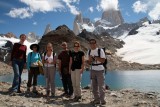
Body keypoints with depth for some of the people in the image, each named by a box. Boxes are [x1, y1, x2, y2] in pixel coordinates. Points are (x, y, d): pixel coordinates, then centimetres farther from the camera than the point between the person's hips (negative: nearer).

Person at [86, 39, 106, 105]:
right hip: (93, 70, 5)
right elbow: (88, 61, 13)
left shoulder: (100, 50, -6)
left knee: (101, 85, -2)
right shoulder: (89, 52, 8)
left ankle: (102, 99, 9)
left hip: (100, 70, -5)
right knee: (94, 86, 9)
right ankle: (97, 99, 20)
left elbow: (103, 60, -14)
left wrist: (95, 57, -20)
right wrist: (90, 60, -10)